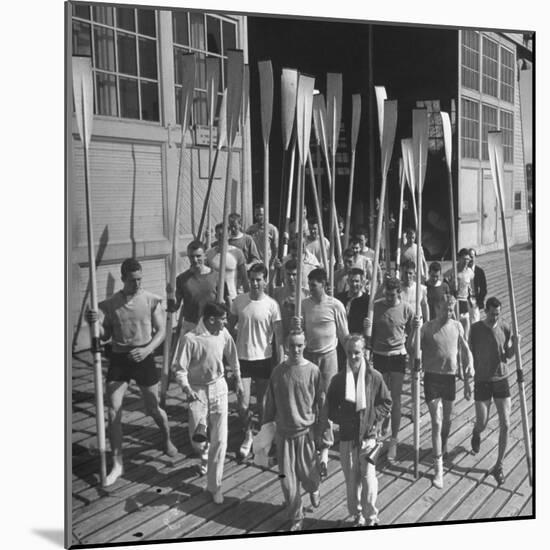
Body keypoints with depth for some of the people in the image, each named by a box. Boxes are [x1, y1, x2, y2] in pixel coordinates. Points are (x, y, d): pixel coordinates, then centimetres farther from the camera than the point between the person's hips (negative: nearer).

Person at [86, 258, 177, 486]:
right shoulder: (109, 304, -2)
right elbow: (105, 336, 4)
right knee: (113, 410, -5)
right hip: (119, 358, 1)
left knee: (153, 409, 10)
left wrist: (147, 349, -21)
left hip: (144, 358, -1)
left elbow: (161, 331, -4)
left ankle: (167, 439, 42)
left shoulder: (151, 300, -6)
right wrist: (96, 324, -18)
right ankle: (117, 464, 7)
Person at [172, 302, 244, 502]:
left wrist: (238, 379, 19)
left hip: (218, 387, 3)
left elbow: (232, 356, 12)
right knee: (197, 439, -2)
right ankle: (206, 455, 38)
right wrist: (186, 388, -29)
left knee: (219, 439, -1)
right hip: (198, 390, -3)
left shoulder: (223, 334, -6)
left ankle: (214, 485, 12)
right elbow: (179, 368, -14)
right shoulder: (190, 339, -19)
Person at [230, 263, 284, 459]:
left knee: (263, 403, 11)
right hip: (242, 358, 1)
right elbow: (230, 326, 12)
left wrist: (280, 362, -10)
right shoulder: (238, 301, -1)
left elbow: (278, 336, -6)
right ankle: (248, 434, 22)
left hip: (264, 358, -1)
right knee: (243, 404, -3)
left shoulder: (272, 305, -8)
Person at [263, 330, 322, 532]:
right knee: (288, 478, 5)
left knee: (307, 472, 9)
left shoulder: (313, 371, -8)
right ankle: (296, 518, 23)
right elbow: (270, 402, 5)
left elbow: (320, 402, -1)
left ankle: (314, 490, 46)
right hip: (283, 432, 1)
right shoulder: (278, 371, -4)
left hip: (306, 431, -1)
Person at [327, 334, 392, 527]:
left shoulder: (374, 377, -5)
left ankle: (371, 516, 15)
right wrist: (342, 419, -9)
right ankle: (357, 515, 27)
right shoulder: (338, 379, -2)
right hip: (347, 436, 2)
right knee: (351, 479, 9)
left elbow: (386, 403, 4)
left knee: (368, 478, -5)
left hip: (369, 435, -2)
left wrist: (373, 417, -8)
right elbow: (331, 407, 7)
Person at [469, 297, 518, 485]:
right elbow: (469, 353, 2)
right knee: (482, 424, 2)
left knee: (505, 424, -3)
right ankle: (476, 433, 43)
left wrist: (514, 343, -17)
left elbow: (508, 356, 2)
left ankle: (499, 466, 12)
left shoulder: (505, 328, -3)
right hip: (482, 381, -1)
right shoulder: (476, 328, -8)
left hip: (501, 379, 2)